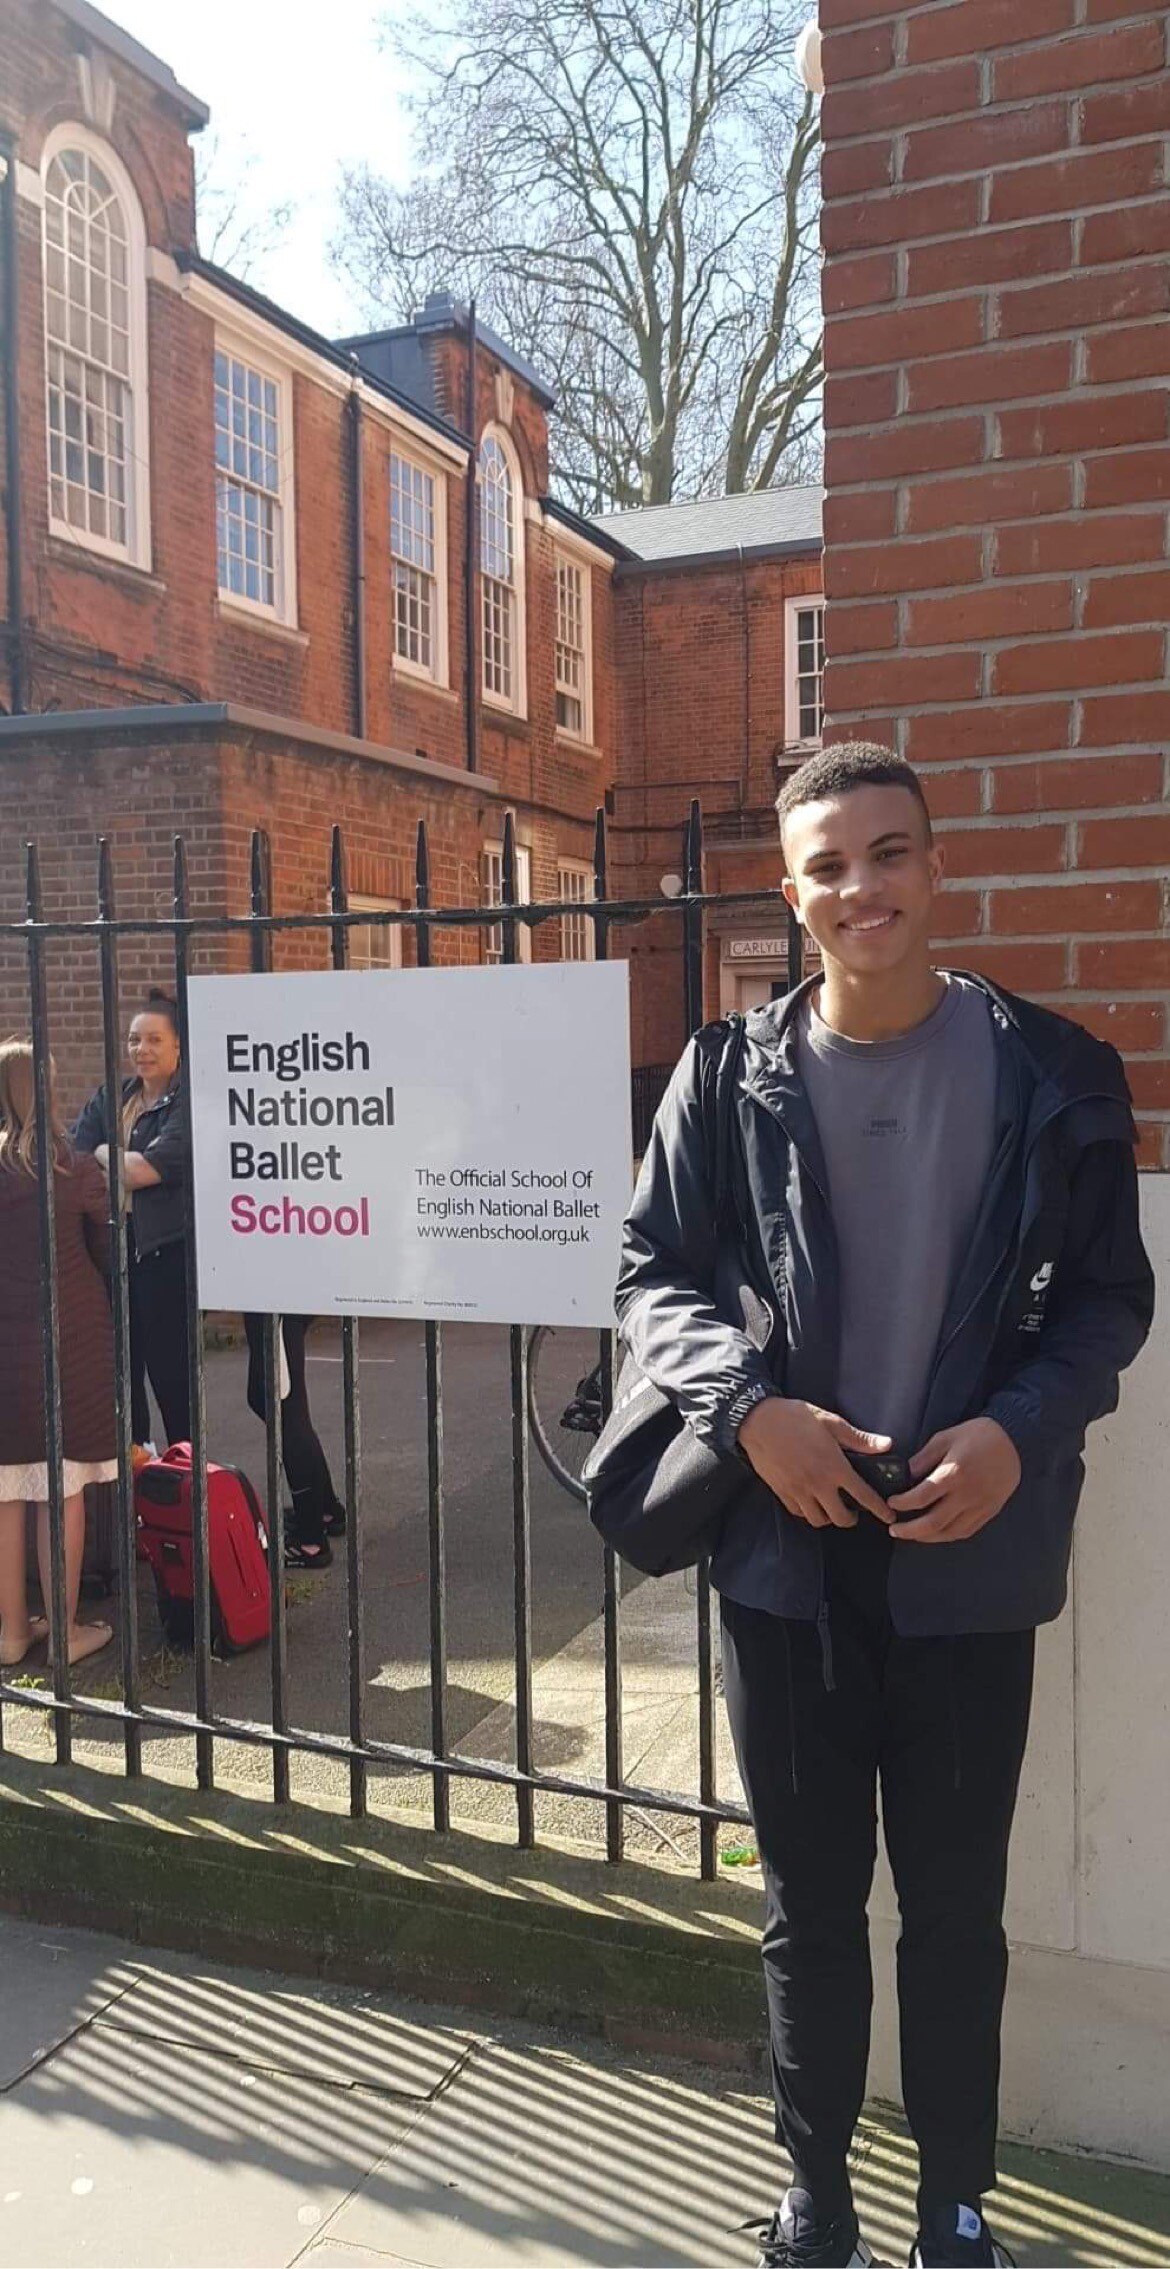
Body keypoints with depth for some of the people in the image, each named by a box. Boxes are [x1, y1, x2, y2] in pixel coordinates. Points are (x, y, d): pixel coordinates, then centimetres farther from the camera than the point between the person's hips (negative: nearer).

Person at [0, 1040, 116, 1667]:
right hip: (68, 1336, -2)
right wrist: (108, 1314, 18)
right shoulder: (71, 1167, -5)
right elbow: (108, 1248, 3)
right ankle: (65, 1630, 12)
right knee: (62, 1488, 5)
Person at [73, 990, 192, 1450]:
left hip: (167, 1253, -6)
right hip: (113, 1251, 6)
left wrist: (106, 1154, 0)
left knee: (169, 1372, 1)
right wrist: (130, 1167, -12)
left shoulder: (190, 1102, -7)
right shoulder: (109, 1100, 14)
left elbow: (147, 1169, -16)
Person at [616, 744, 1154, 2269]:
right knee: (809, 1902, 17)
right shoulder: (730, 1075, -4)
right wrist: (750, 1411, -16)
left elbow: (1109, 1294, 1)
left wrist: (1020, 1429, -16)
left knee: (955, 1907, 15)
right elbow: (654, 1275, 1)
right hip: (785, 1548, 1)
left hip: (967, 1556, 0)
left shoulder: (1052, 1073, -4)